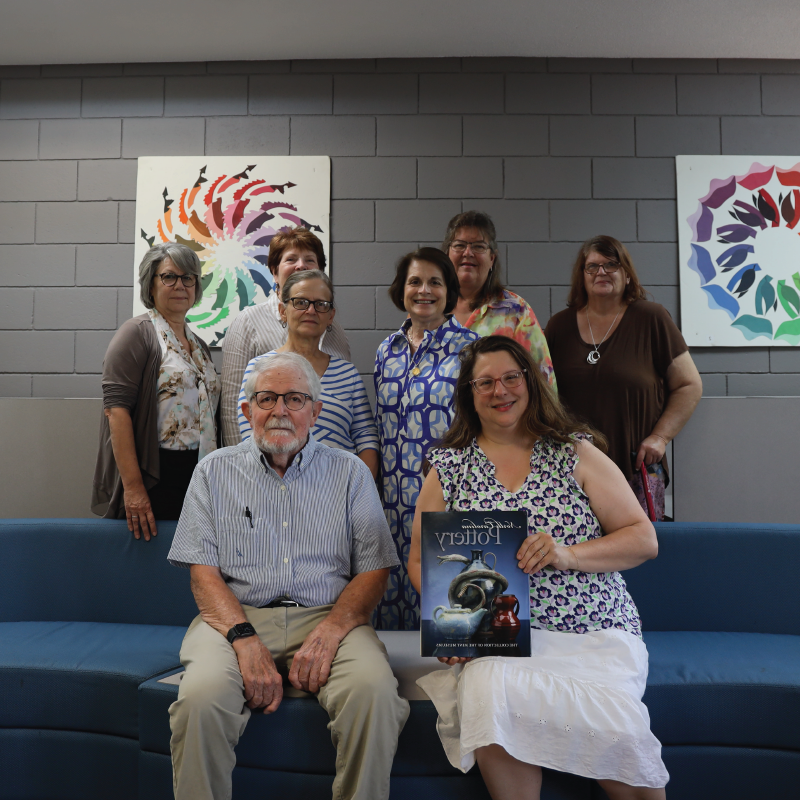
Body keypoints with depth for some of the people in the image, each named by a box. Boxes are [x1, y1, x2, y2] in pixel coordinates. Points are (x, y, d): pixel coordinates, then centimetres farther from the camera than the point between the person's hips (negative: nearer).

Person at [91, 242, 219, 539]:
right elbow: (116, 408, -14)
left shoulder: (200, 347, 17)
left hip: (198, 481, 6)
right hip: (153, 479, -6)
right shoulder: (138, 333, -3)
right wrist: (133, 486, -21)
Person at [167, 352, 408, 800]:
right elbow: (204, 573, 3)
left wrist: (328, 632, -14)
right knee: (201, 697, -30)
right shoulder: (216, 471, 11)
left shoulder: (350, 473, 11)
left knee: (374, 691, -30)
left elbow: (374, 571, 5)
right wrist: (246, 640, -15)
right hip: (238, 616, 1)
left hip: (329, 616, 0)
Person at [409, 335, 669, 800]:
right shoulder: (448, 469, 10)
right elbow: (421, 561, 12)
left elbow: (644, 539, 5)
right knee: (488, 695, -32)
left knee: (612, 724, -28)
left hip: (594, 633, 0)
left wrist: (569, 555, -13)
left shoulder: (576, 454, 7)